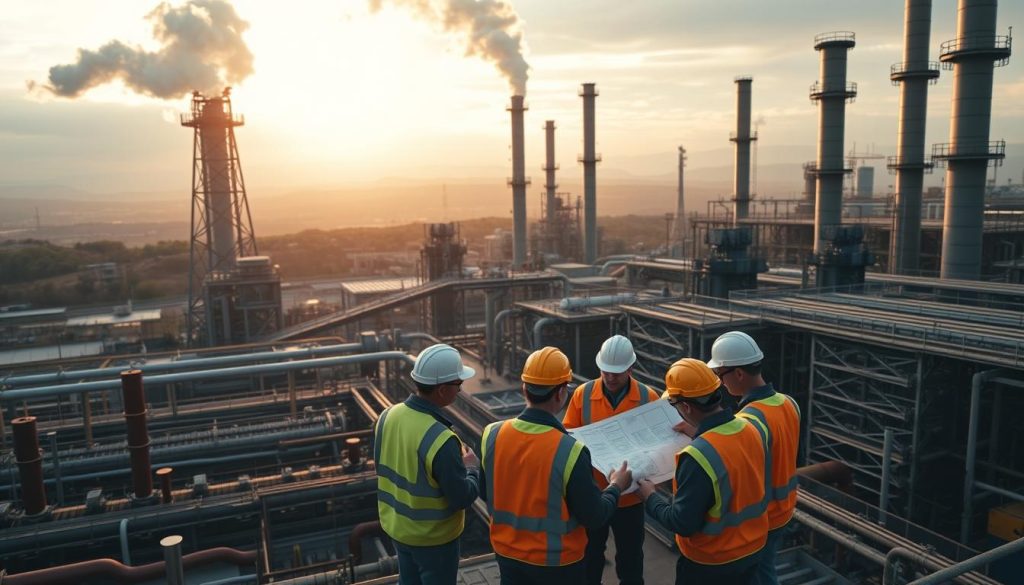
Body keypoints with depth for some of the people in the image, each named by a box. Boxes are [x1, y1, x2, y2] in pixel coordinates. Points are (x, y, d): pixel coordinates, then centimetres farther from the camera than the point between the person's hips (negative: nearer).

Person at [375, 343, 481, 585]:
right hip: (433, 536, -6)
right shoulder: (440, 439, -33)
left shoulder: (388, 416, -10)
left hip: (397, 525, 6)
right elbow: (462, 497, -24)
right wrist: (472, 467, -4)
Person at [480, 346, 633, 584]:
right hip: (557, 562, -3)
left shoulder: (492, 435, -15)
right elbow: (594, 517, -17)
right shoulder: (570, 451, -28)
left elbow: (485, 493, 1)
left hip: (507, 554, 4)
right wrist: (616, 486, 1)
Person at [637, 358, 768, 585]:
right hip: (753, 548, 7)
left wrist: (650, 497, -9)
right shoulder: (751, 430, -9)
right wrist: (698, 433, 11)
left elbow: (682, 523, -26)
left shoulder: (698, 456, -32)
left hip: (711, 562, -6)